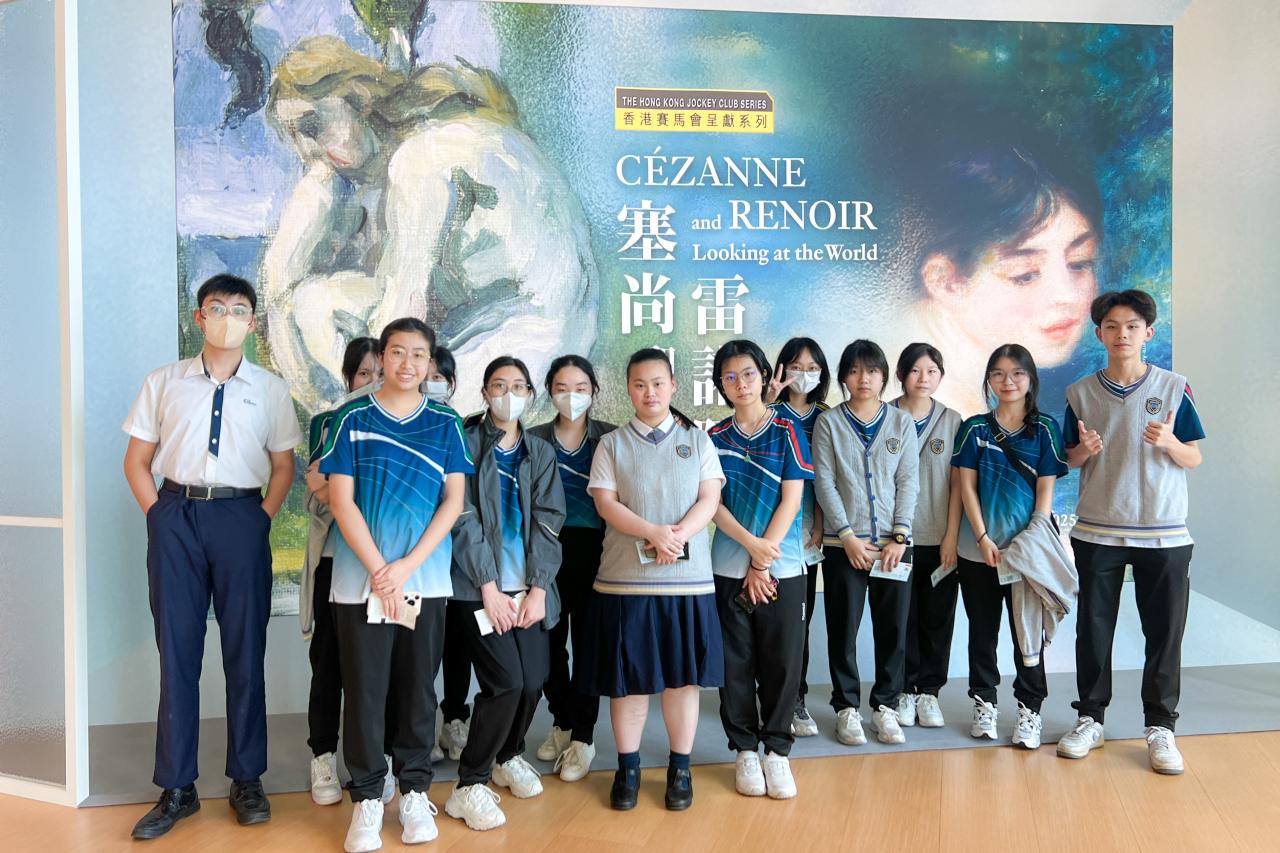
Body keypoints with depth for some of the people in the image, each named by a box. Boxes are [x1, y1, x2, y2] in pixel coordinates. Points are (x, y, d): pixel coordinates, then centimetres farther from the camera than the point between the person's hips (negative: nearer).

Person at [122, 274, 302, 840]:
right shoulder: (163, 382, 8)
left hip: (240, 517, -1)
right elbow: (136, 459, 10)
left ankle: (246, 780, 17)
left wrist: (263, 517, -2)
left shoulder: (271, 389, 7)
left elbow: (283, 464, 9)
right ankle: (176, 788, 16)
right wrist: (157, 514, 0)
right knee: (177, 651, 5)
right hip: (175, 516, 1)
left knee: (245, 651, 4)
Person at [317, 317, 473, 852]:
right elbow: (341, 500, -3)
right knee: (364, 688, 4)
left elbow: (453, 500, 1)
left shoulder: (445, 424, 5)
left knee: (418, 687, 10)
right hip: (360, 577, -1)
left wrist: (407, 566, -9)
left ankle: (415, 790, 24)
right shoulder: (352, 419, 2)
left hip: (426, 578, 1)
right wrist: (379, 571, -11)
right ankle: (367, 797, 19)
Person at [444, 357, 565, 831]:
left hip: (528, 587, 4)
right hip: (481, 586, -4)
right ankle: (469, 786, 5)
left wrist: (538, 589, -6)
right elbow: (465, 520, -8)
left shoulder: (540, 453, 11)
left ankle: (508, 756, 31)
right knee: (507, 682, -14)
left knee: (533, 682, 1)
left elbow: (548, 522, 4)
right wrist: (489, 588, -13)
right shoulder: (467, 444, -1)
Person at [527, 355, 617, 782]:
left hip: (593, 551, -2)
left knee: (587, 642, 0)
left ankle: (583, 736, 10)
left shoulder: (611, 438, 2)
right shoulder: (533, 439, 6)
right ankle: (561, 721, 28)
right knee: (550, 640, 8)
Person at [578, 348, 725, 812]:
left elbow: (709, 500, 1)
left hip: (688, 577, 1)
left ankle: (680, 768, 19)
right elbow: (605, 503, -3)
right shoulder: (611, 444, 8)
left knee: (682, 676, 5)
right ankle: (627, 768, 19)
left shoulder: (697, 440, 10)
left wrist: (678, 535, -18)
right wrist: (653, 533, -19)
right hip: (625, 578, 0)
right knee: (628, 678, 5)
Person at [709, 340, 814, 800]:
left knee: (782, 660, 3)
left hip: (782, 568, -1)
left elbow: (791, 500, -4)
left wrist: (763, 562, -10)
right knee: (736, 662, 6)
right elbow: (714, 503, 0)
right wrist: (751, 543, -15)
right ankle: (745, 750, 19)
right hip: (730, 567, 2)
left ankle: (777, 750, 17)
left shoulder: (788, 432, 1)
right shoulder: (715, 438, 6)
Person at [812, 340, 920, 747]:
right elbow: (824, 482, -3)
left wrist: (899, 536, -7)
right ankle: (846, 707, 15)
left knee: (894, 628, 4)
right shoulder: (829, 422, 3)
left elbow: (909, 481, 3)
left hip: (893, 544, 2)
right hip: (843, 544, -1)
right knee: (843, 628, 3)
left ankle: (886, 705, 19)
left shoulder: (901, 422, 8)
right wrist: (847, 535, -11)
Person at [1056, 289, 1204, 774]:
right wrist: (1084, 450, -12)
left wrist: (1169, 442, -19)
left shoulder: (1174, 388, 0)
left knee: (1164, 633, 3)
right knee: (1093, 630, 7)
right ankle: (1090, 719, 21)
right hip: (1098, 533, 1)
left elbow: (1194, 459, 2)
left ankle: (1160, 728, 17)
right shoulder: (1081, 394, 3)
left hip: (1164, 534, -1)